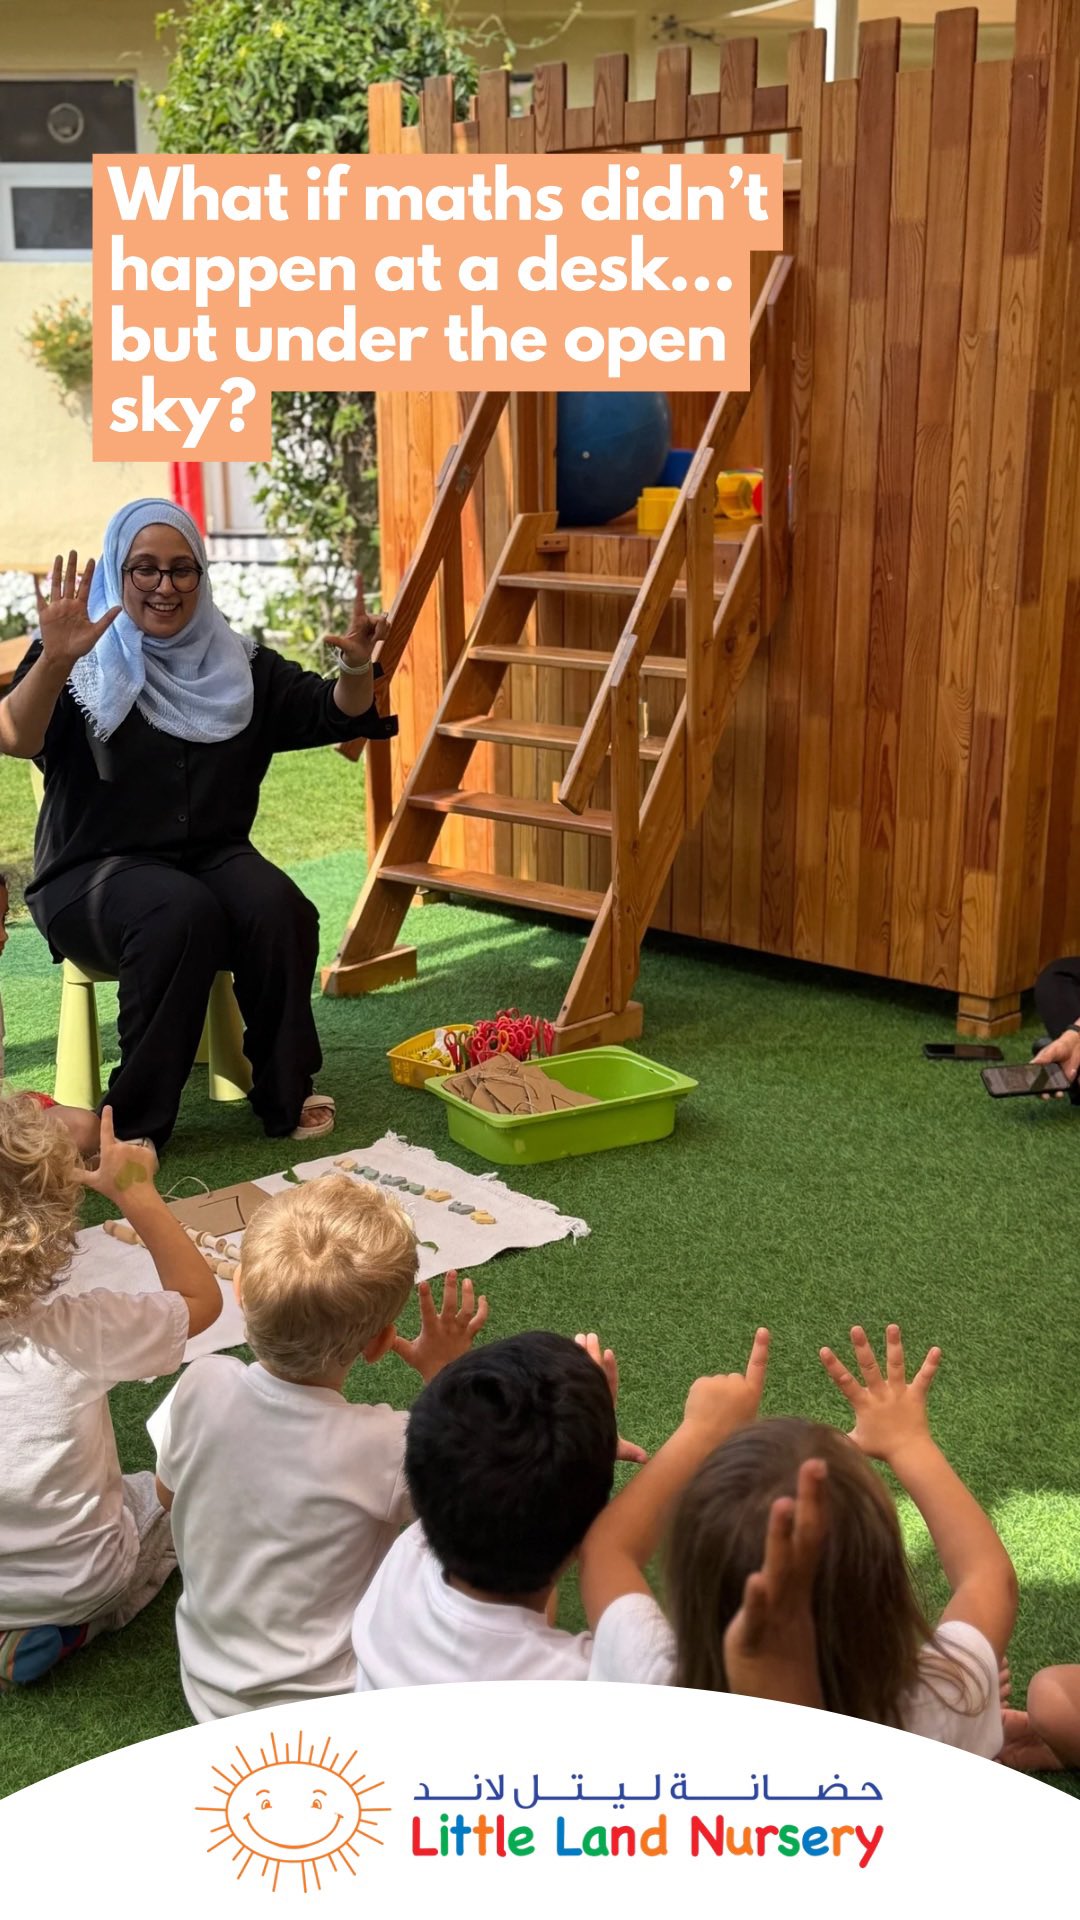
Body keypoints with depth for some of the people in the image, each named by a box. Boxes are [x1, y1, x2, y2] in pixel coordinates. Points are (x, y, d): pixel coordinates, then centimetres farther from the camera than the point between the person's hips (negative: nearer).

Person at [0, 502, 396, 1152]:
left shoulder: (237, 663, 12)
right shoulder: (84, 665, -2)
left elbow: (337, 714, 8)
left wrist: (357, 666, -14)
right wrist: (53, 662, -40)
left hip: (216, 856, 4)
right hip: (97, 871, -3)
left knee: (278, 908, -28)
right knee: (181, 912, -35)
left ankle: (287, 1094, -9)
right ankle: (136, 1120, -22)